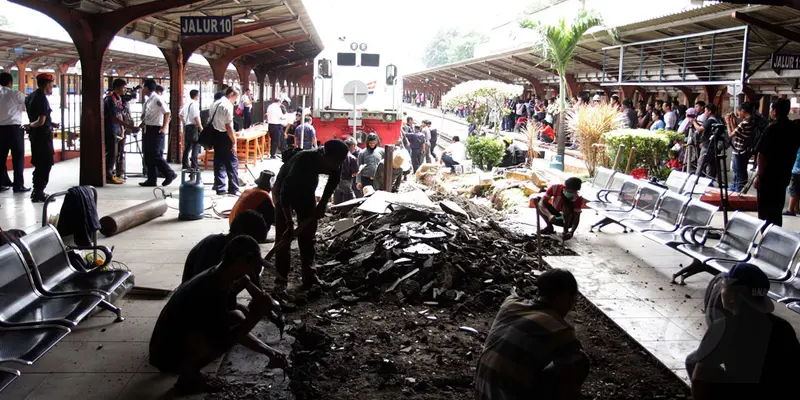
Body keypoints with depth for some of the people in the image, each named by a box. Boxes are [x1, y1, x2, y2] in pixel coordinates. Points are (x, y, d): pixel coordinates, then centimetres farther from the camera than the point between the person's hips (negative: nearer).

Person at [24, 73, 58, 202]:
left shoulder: (30, 97, 10)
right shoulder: (42, 99, -19)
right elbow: (41, 121, -25)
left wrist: (51, 124, 21)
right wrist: (30, 126, -8)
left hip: (35, 135, 9)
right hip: (43, 135, -9)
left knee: (39, 164, 18)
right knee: (45, 165, -2)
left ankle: (37, 192, 25)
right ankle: (38, 194, 0)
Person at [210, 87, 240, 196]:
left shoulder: (215, 104, 12)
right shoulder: (227, 105, -16)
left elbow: (212, 120, 15)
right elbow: (228, 126, -21)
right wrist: (234, 141, -18)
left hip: (215, 134, 9)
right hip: (224, 136, -9)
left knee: (219, 161, 12)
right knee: (232, 162, 0)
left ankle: (220, 188, 15)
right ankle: (233, 189, 1)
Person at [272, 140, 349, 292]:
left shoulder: (332, 163, -23)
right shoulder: (303, 160, -40)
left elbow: (334, 181, 0)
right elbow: (286, 193, -38)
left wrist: (322, 204, -7)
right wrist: (290, 225, -36)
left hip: (306, 191, 6)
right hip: (284, 190, -5)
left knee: (308, 234, 6)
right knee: (283, 235, -9)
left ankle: (309, 276, 14)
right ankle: (281, 280, -6)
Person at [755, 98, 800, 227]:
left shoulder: (772, 128, -17)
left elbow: (762, 154, -18)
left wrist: (760, 175, -12)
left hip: (769, 175, -7)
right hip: (784, 175, 7)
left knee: (765, 210, 1)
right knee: (777, 209, 16)